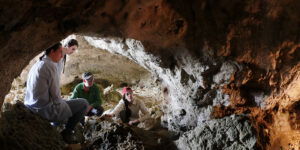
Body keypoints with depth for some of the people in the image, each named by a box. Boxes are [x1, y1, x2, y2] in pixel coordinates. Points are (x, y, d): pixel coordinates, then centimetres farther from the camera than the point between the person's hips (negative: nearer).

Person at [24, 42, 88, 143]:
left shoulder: (36, 65, 11)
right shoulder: (51, 65, -16)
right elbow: (56, 94, -17)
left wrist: (60, 101, 18)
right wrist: (61, 103, 3)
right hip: (45, 111, -9)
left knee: (63, 102, 35)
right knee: (83, 103, 3)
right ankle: (66, 133, 10)